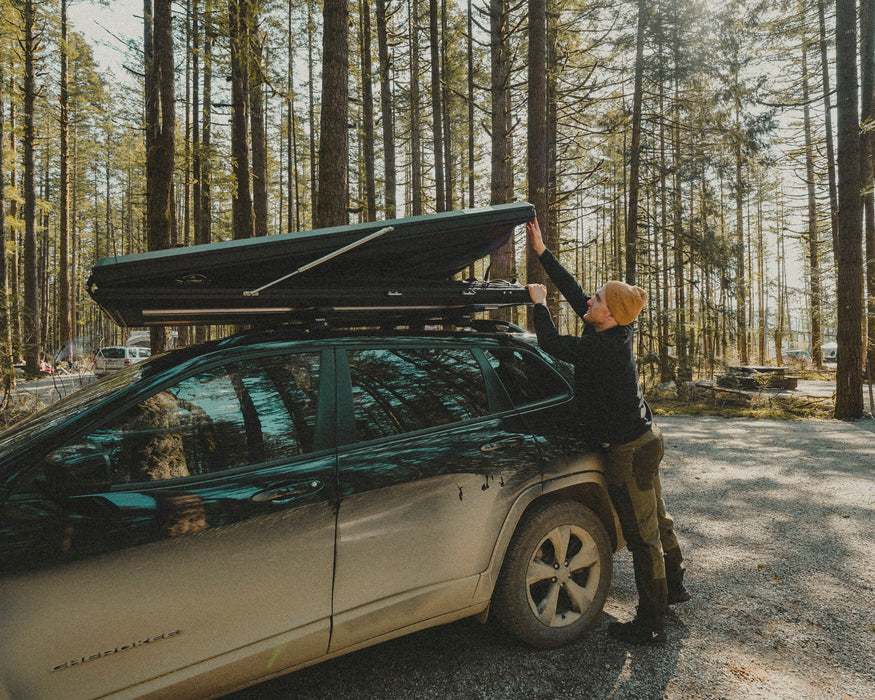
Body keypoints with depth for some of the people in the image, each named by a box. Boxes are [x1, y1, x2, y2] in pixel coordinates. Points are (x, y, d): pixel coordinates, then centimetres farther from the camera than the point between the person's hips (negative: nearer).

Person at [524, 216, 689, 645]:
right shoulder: (615, 336, 0)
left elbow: (552, 343, -20)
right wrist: (542, 252, 10)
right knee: (656, 522, 26)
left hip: (629, 452, -10)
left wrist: (538, 302, -5)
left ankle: (650, 626, 18)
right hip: (646, 441, 10)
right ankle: (673, 587, 47)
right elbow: (574, 294, 7)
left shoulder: (603, 347, -27)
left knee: (643, 536, 3)